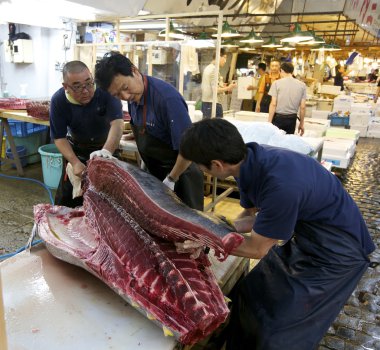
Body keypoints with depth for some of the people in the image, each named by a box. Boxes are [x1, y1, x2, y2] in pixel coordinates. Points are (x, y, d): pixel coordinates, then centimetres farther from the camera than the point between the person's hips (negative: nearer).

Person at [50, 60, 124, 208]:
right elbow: (59, 137, -15)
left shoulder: (105, 91, -29)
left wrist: (107, 151, -56)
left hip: (106, 146, -1)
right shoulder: (58, 100, -21)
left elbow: (117, 123, -39)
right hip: (75, 148, 1)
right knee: (67, 195, 5)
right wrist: (75, 162, -30)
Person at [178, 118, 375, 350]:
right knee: (249, 297, 14)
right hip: (302, 234, 7)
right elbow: (251, 218, 2)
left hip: (335, 248, -7)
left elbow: (257, 248, -22)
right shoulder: (249, 157, -13)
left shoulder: (281, 186, -38)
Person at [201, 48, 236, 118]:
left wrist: (221, 86, 17)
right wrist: (228, 88, -6)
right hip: (213, 103, -10)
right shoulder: (214, 69, -12)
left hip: (205, 102, 10)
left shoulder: (207, 68, 16)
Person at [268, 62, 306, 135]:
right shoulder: (302, 85, 5)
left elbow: (273, 104, -9)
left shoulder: (277, 83, -4)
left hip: (278, 118, -2)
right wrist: (301, 124, 12)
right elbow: (303, 107, 4)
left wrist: (269, 122, -6)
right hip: (292, 118, 3)